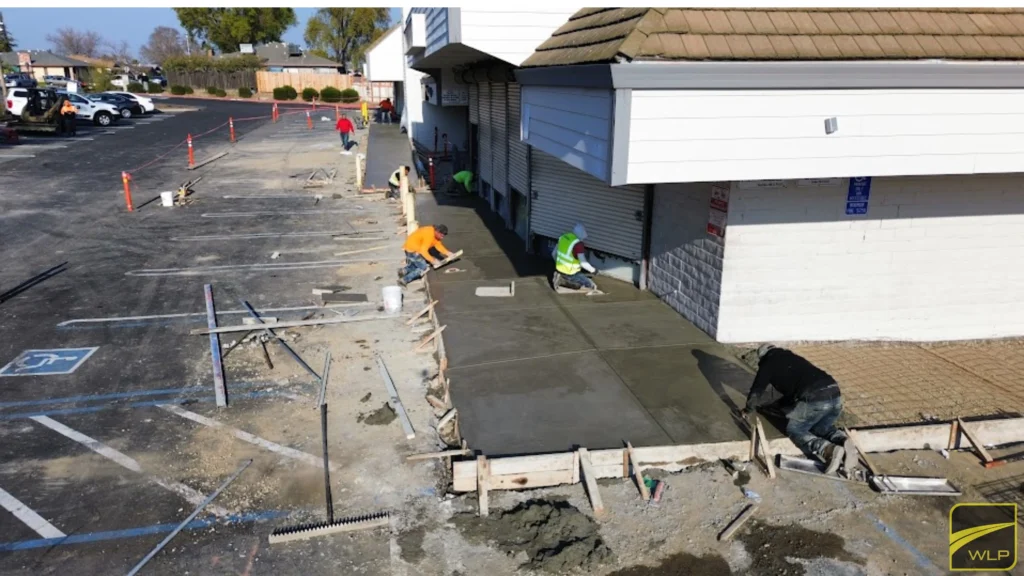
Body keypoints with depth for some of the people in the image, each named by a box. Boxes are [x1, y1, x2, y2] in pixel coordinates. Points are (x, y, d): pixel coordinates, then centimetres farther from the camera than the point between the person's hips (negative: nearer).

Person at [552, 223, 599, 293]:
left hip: (559, 270, 8)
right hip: (570, 274, -8)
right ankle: (563, 281, -8)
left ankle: (561, 278, 6)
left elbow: (554, 253, 10)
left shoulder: (563, 237, -1)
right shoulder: (578, 244, -24)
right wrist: (593, 270, -6)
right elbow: (583, 263, -24)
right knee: (592, 286, -2)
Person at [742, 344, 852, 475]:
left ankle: (829, 450, -15)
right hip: (835, 395, 7)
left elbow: (756, 390, 17)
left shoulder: (768, 364, 14)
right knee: (822, 427, 27)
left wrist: (748, 409, 35)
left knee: (794, 430, 9)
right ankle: (843, 442, -5)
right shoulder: (793, 358, 34)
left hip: (815, 399, -7)